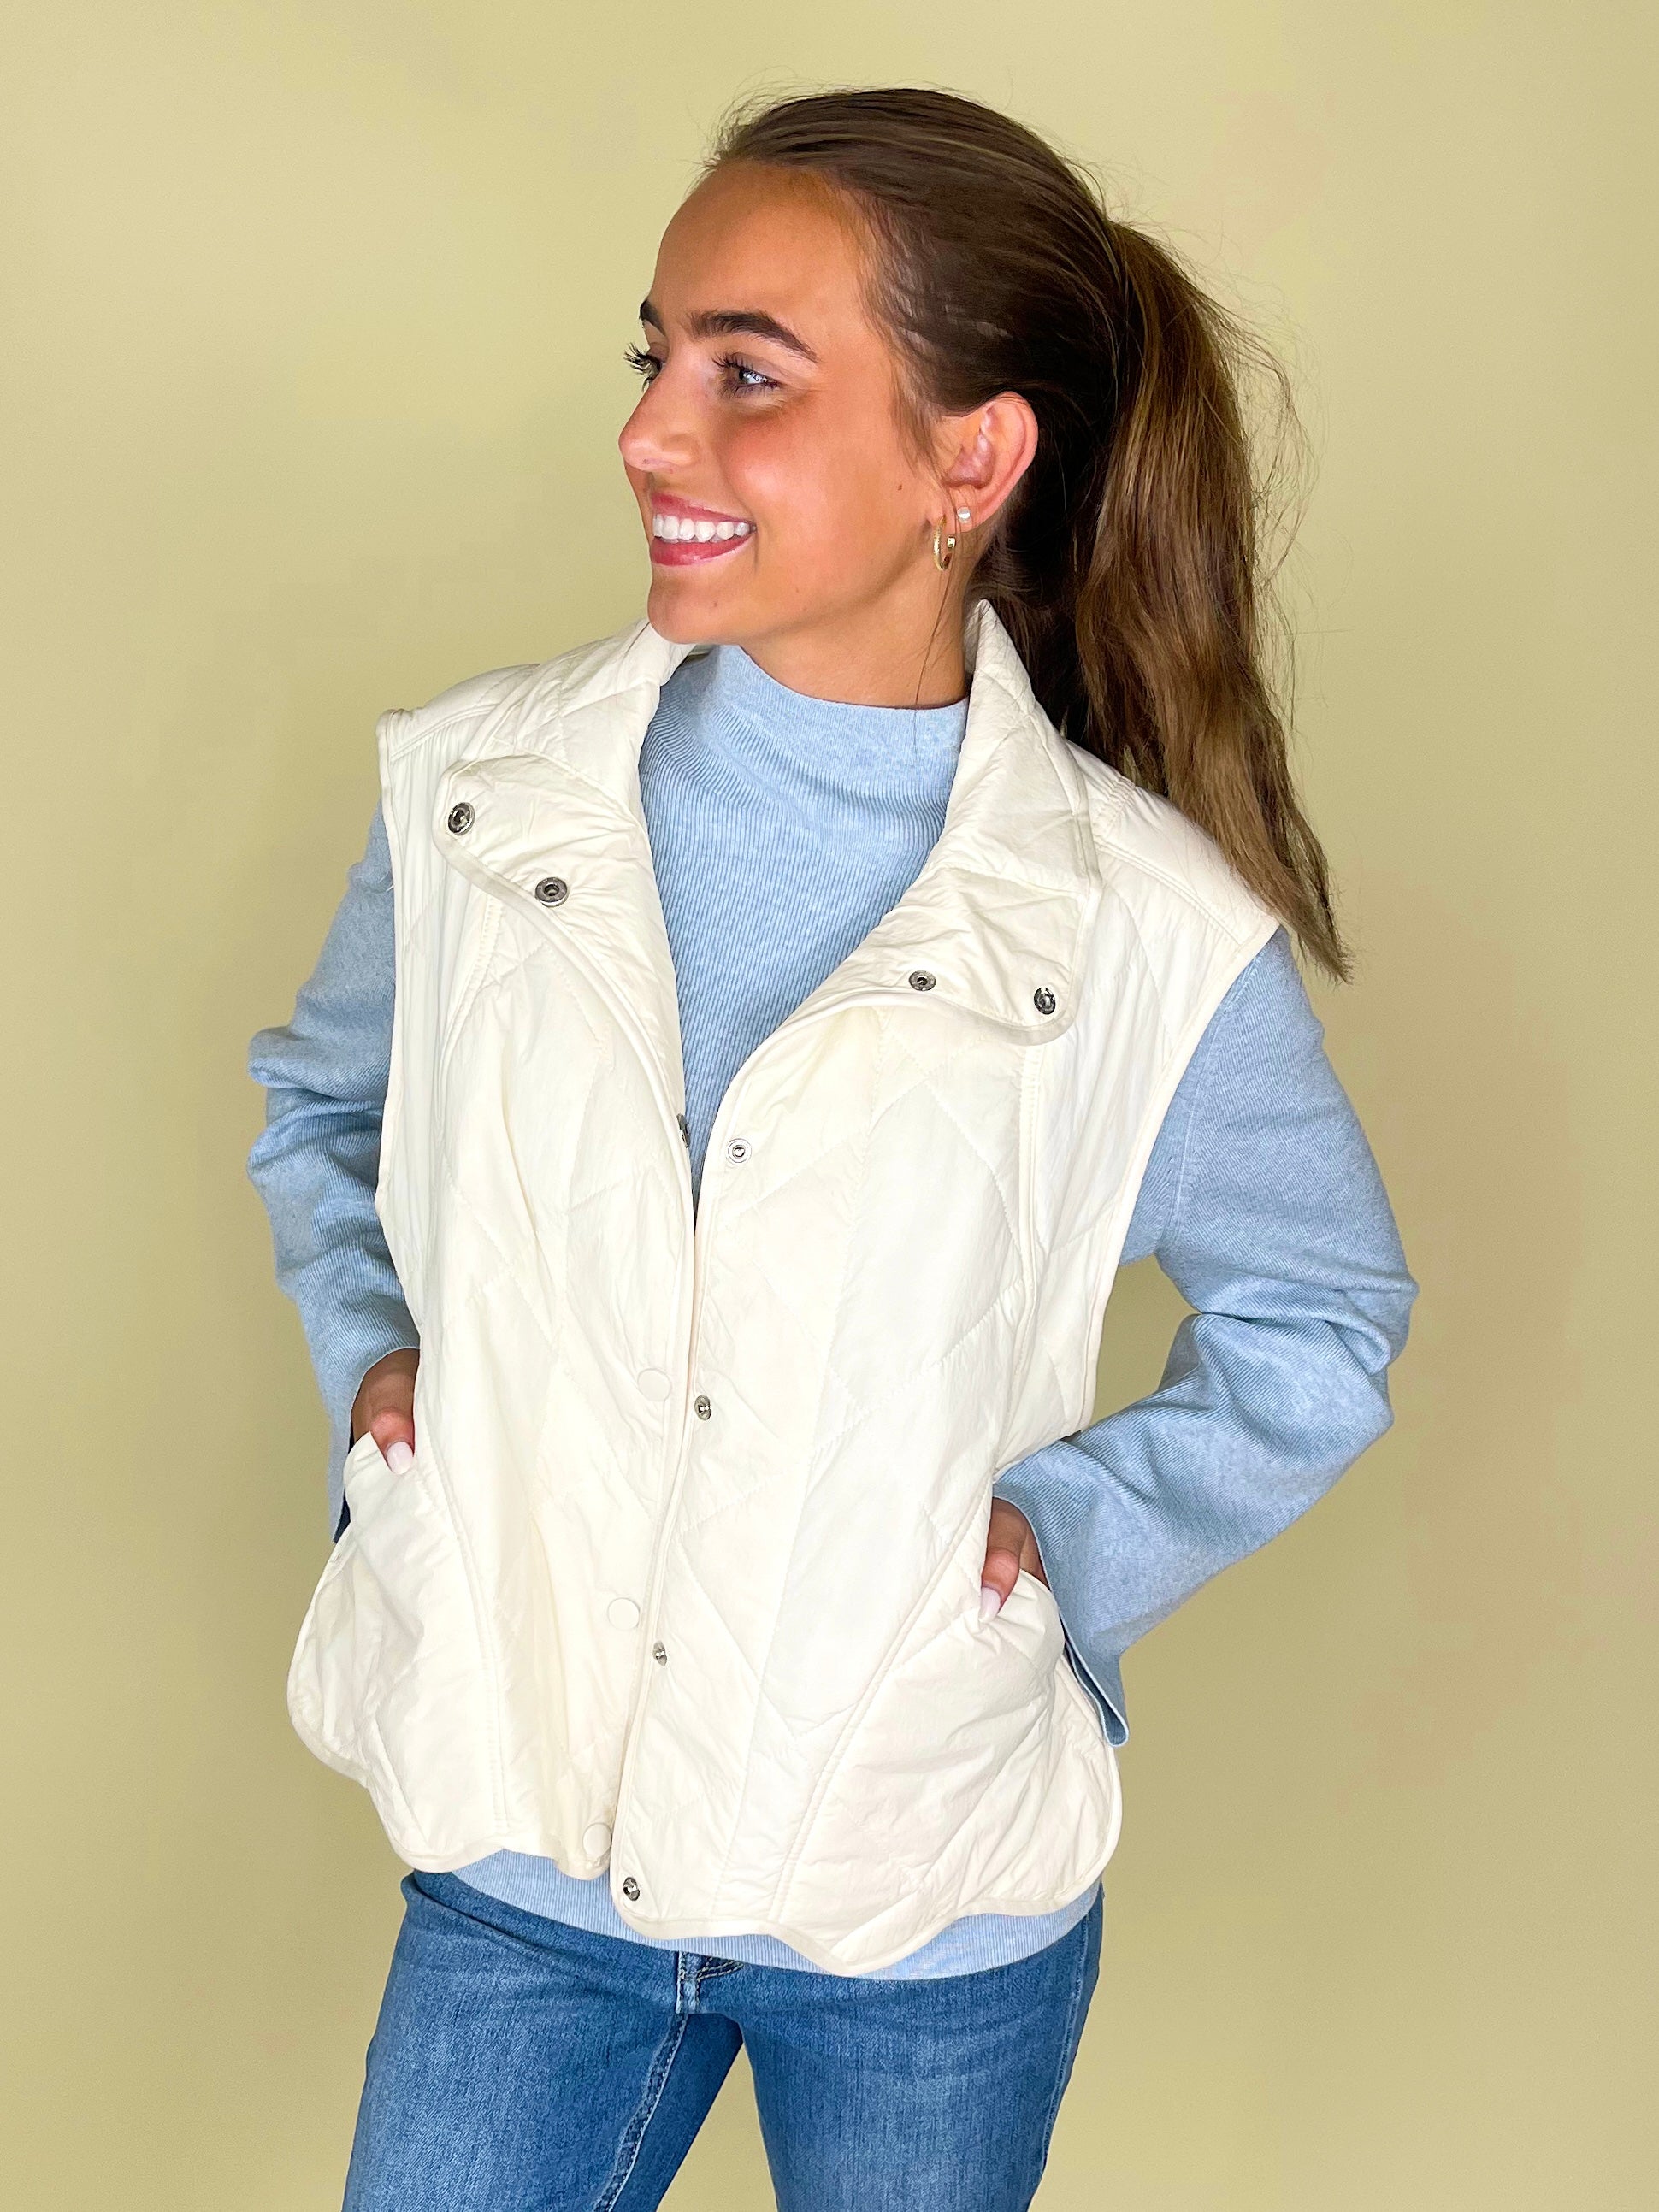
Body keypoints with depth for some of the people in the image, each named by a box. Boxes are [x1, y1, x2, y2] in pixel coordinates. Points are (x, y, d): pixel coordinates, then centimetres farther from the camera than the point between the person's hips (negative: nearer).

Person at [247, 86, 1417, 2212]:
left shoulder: (1158, 934, -15)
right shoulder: (469, 791, -8)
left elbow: (1320, 1322, 2)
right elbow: (319, 1102, 13)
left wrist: (1075, 1526, -9)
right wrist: (367, 1354, -2)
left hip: (934, 1912, -1)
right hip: (518, 1846, 2)